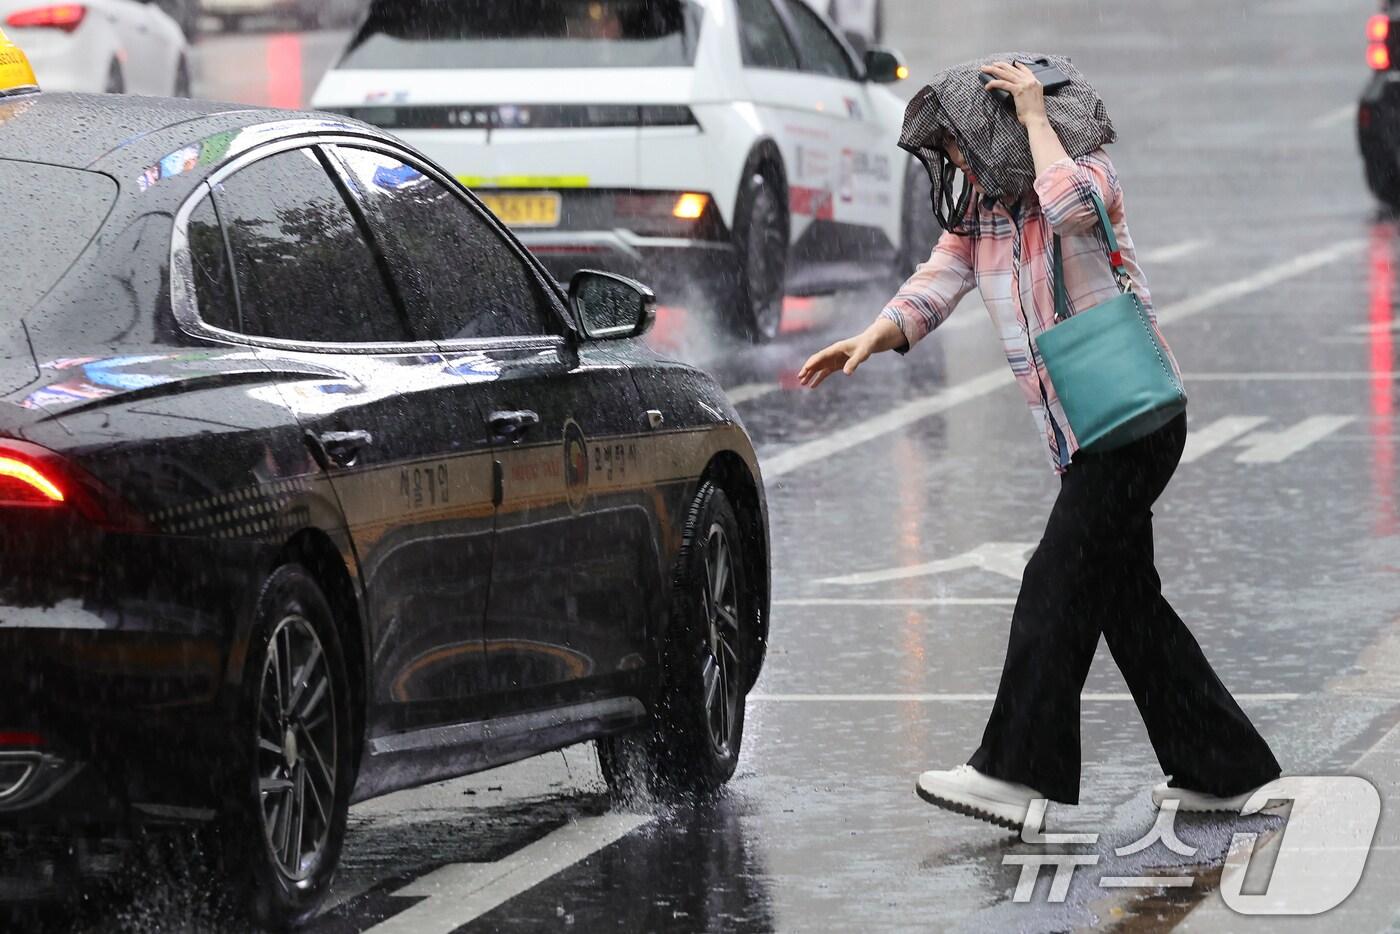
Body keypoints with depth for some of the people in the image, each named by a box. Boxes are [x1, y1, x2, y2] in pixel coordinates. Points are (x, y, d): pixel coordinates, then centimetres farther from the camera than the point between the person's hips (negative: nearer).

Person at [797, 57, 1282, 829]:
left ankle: (1019, 773, -16)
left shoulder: (1089, 172, -10)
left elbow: (1073, 206, -34)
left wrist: (1035, 116, -23)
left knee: (1058, 585, -14)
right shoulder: (978, 212, 10)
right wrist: (874, 337, -18)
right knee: (1125, 599, 10)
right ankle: (1224, 770, 17)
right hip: (1081, 439, 9)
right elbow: (937, 283, -1)